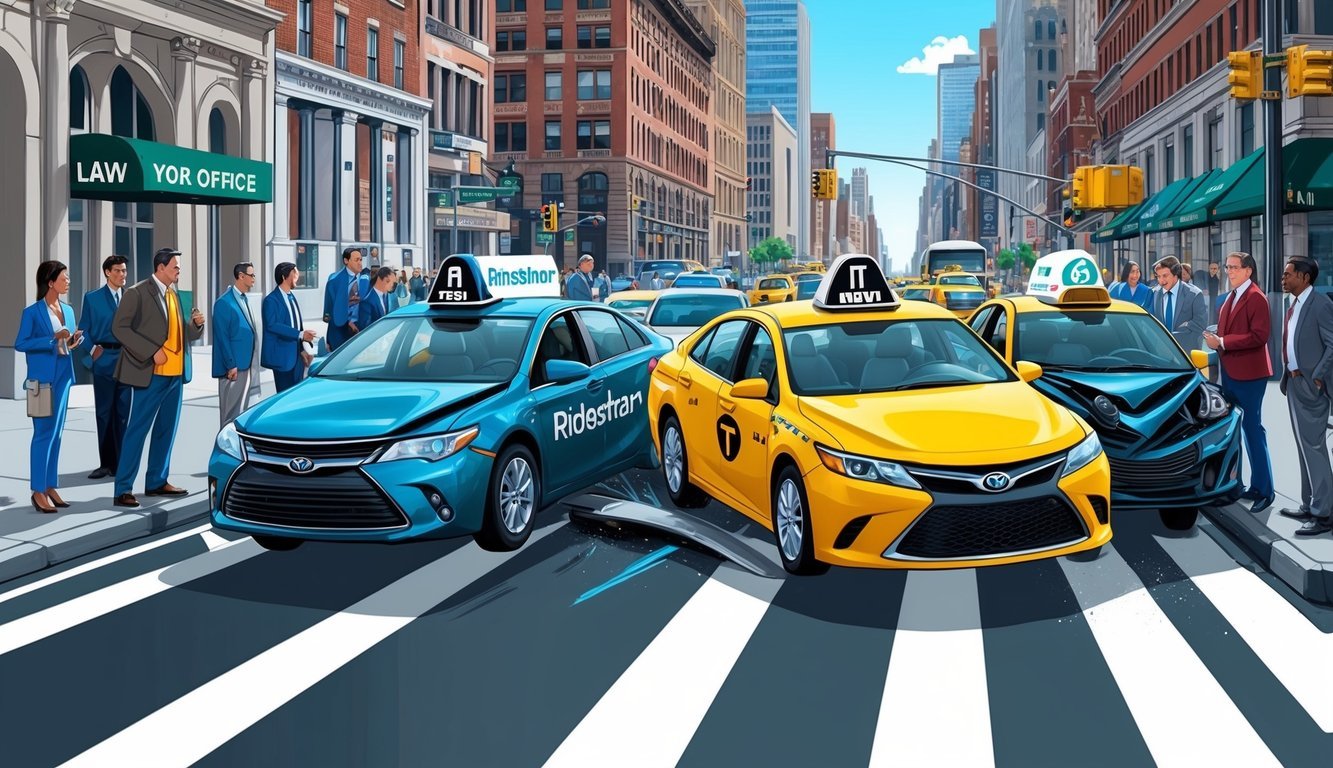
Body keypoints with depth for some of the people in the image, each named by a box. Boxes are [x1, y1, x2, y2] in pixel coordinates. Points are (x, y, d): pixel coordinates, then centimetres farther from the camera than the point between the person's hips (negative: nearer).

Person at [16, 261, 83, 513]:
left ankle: (51, 486, 15)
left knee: (56, 433, 9)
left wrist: (74, 341, -4)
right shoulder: (32, 311, -7)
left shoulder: (68, 310, 11)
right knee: (44, 433, -6)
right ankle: (38, 491, 0)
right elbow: (20, 344, -11)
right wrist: (52, 339, -19)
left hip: (63, 376, 7)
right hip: (42, 377, -7)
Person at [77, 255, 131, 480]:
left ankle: (121, 462, 7)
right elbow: (84, 330, 5)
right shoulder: (92, 298, 5)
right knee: (104, 413, 4)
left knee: (124, 413, 2)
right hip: (103, 360, -1)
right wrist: (91, 353, -8)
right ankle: (106, 463, 11)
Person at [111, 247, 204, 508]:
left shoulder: (176, 294, 14)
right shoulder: (137, 293, -7)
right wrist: (151, 352, -18)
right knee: (137, 430, -5)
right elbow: (120, 328, -12)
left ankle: (157, 482, 24)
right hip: (151, 374, -7)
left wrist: (196, 324, -2)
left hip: (176, 373, 7)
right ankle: (123, 489, -1)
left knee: (166, 430, 13)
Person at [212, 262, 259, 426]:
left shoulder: (244, 299, 15)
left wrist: (252, 364, 13)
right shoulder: (224, 302, -12)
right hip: (234, 366, -8)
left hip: (247, 364, 8)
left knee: (242, 409, 14)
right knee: (231, 410, -3)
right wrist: (231, 365, -18)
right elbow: (222, 337, -15)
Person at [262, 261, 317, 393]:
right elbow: (272, 325, -23)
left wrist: (302, 350, 11)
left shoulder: (292, 297, 15)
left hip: (296, 356, 8)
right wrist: (300, 334, -27)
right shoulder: (271, 300, -11)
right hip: (282, 356, -8)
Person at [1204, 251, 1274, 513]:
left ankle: (1263, 489, 2)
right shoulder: (1230, 297, 13)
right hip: (1230, 372, 9)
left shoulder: (1256, 298, -13)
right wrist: (1216, 340, 1)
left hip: (1249, 374, -9)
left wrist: (1223, 342, -21)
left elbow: (1259, 336, -21)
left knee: (1252, 428, -5)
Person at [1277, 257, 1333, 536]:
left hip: (1309, 386, -9)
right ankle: (1308, 505, 22)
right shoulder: (1293, 305, 13)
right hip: (1293, 384, 9)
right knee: (1304, 447, 14)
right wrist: (1288, 376, 12)